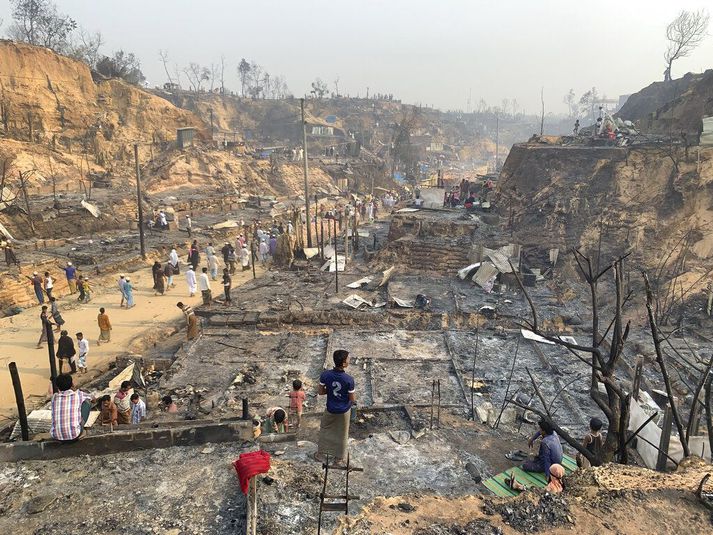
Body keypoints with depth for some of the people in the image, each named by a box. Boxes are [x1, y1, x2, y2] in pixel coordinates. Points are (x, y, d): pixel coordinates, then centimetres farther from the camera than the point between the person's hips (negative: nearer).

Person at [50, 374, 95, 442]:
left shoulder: (54, 397, 7)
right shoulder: (78, 394, 1)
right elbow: (93, 399, 23)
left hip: (56, 436, 4)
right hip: (74, 435, -4)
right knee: (87, 401, 11)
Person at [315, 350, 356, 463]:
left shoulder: (325, 374, -22)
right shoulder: (349, 379, -29)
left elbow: (321, 392, -10)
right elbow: (352, 399, -16)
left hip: (330, 409, 2)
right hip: (344, 410, -2)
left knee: (325, 430, 27)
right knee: (342, 434, 21)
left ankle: (320, 454, 40)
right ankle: (339, 457, 38)